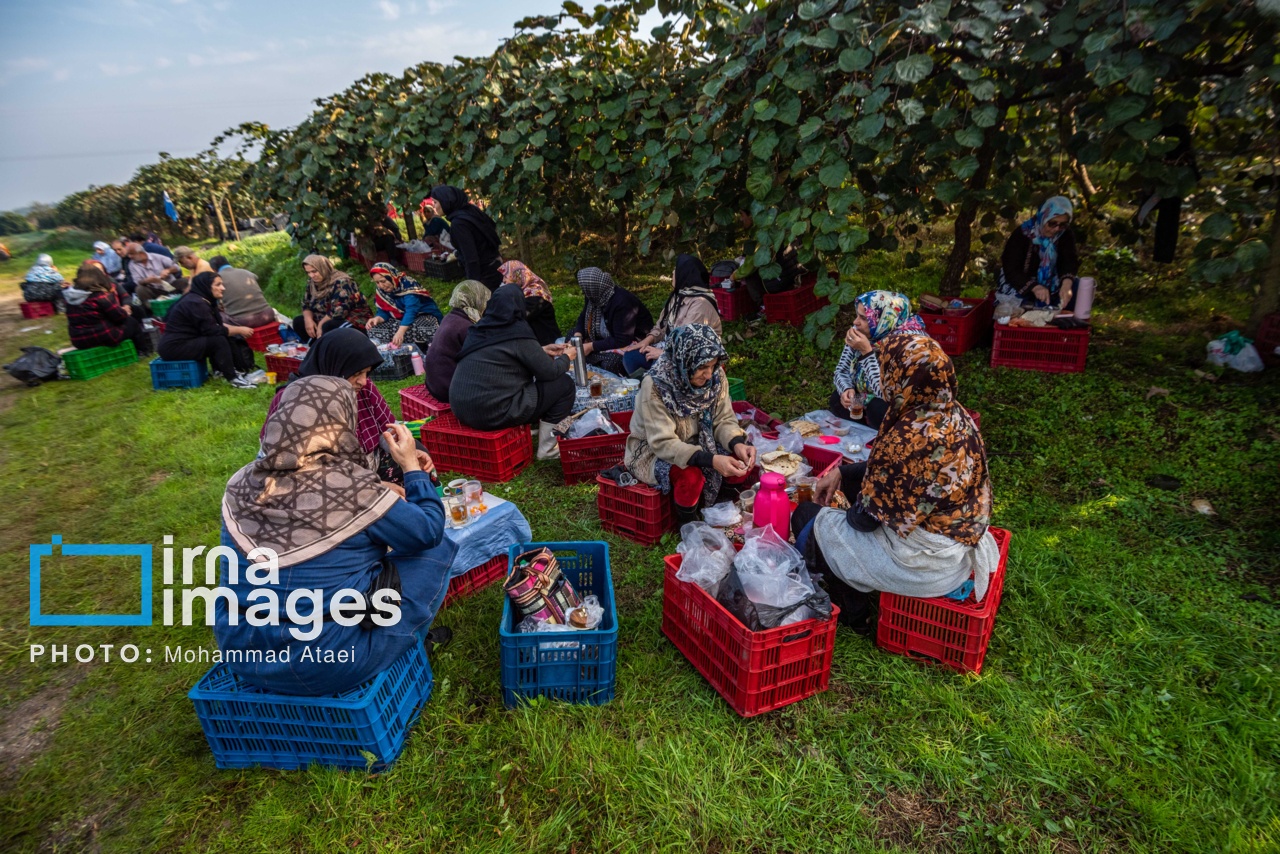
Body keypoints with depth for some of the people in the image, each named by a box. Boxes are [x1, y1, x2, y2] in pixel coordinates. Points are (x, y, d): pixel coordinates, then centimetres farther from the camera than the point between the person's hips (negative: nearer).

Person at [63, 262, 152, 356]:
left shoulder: (71, 295, 5)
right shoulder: (100, 296, -17)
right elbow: (120, 317, -10)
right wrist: (124, 311, 11)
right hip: (104, 338, -7)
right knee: (132, 322, 17)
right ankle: (143, 351, 31)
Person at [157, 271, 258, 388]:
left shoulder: (201, 300, 11)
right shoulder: (196, 303, -19)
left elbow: (218, 324, 12)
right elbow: (213, 330, -22)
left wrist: (237, 329, -2)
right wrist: (239, 330, -13)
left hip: (185, 342, 10)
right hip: (174, 348, -10)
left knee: (225, 337, 3)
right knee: (218, 340, -23)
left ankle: (220, 370, 4)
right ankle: (233, 378, -20)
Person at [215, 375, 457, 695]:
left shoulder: (241, 484, -5)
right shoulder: (354, 489, -22)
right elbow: (430, 531, -8)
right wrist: (412, 466, 3)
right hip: (331, 663, -6)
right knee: (437, 548, 7)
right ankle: (407, 642, 25)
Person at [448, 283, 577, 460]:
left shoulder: (482, 327, 9)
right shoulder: (517, 333, -12)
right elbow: (550, 372, -5)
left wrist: (542, 351, 29)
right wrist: (566, 357, 14)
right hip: (492, 412, -8)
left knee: (527, 379, 29)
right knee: (565, 384, 2)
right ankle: (548, 448, 9)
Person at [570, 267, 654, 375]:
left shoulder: (621, 302, -31)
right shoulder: (596, 297, -8)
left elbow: (622, 341, -32)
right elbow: (582, 318, 7)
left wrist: (591, 346, -28)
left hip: (631, 341, -9)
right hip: (609, 338, 9)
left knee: (610, 362, -38)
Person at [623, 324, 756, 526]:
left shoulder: (715, 377, -13)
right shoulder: (655, 385, -29)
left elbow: (723, 420, -7)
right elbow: (663, 443, -32)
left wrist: (738, 444, -30)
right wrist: (711, 460, -43)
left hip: (694, 444, 6)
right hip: (653, 451, -5)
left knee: (742, 462, -16)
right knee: (690, 476, -34)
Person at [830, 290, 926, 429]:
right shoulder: (861, 333, -11)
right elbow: (841, 370, 1)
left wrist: (866, 351, -35)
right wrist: (847, 389, -21)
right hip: (870, 399, 6)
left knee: (879, 409, -33)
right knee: (837, 400, -14)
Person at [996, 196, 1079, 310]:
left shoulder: (1065, 236, -3)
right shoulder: (1023, 234, -17)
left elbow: (1070, 260, -18)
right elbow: (1010, 269, -24)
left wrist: (1067, 283, -42)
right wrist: (1035, 287, -42)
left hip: (1050, 288, 5)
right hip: (1018, 288, -5)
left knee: (1073, 287, -19)